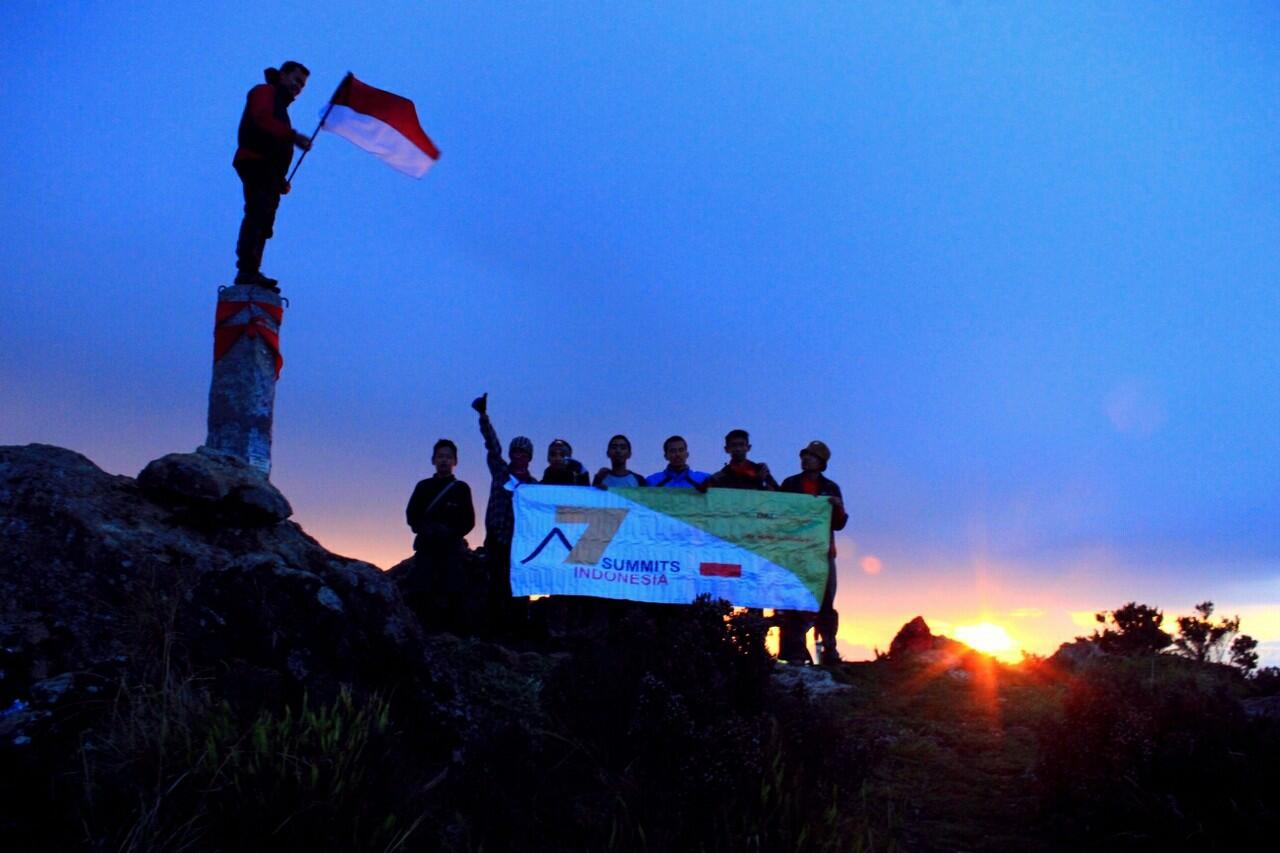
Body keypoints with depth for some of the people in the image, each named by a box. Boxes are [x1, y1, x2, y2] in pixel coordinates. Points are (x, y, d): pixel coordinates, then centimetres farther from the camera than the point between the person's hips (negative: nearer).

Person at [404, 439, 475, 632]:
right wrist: (426, 529, -11)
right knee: (419, 592, -10)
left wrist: (450, 532, -13)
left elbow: (469, 521, 5)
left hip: (451, 547, -1)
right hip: (426, 546, 1)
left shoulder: (461, 489, 9)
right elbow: (411, 515, 8)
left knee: (454, 592, -11)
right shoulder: (423, 486, 14)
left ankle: (454, 631, -8)